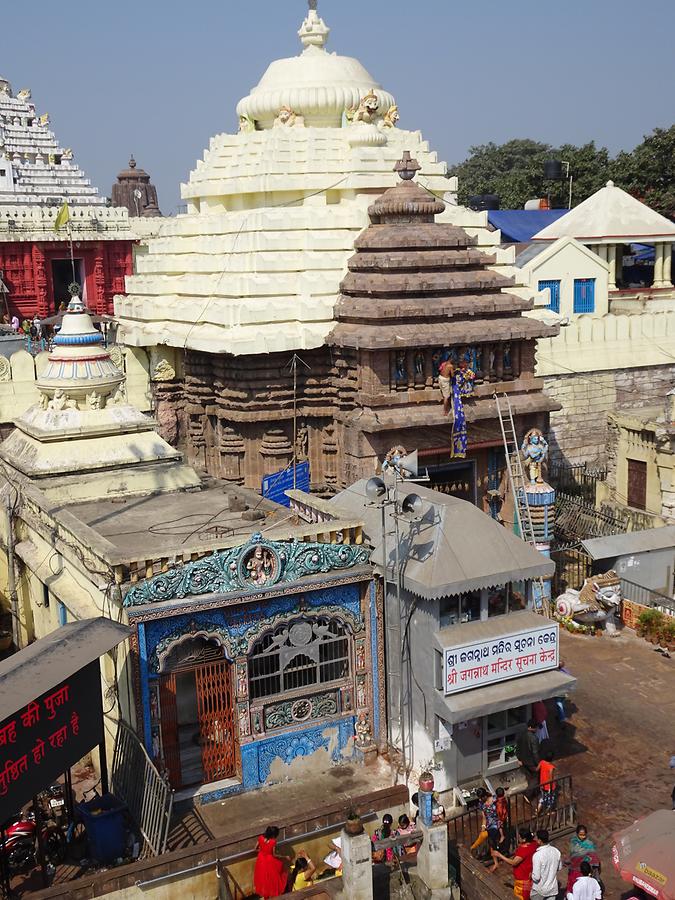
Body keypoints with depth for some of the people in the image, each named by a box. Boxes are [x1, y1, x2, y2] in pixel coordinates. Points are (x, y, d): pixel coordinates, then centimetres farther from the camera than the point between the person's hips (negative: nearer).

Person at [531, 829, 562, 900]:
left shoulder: (537, 855, -27)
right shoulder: (556, 851, -8)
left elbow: (536, 877, -25)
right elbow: (559, 867, 9)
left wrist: (531, 876, -4)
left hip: (540, 889, -4)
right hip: (552, 888, 4)